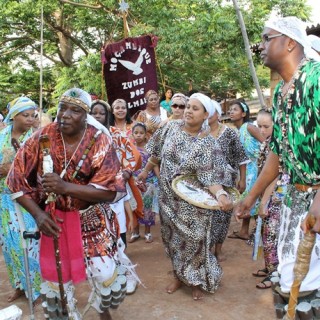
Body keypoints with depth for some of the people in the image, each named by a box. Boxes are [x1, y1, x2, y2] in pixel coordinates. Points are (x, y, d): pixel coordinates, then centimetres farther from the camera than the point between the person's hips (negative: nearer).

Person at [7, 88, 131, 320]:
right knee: (56, 278, 12)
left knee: (105, 275, 0)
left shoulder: (100, 141, -16)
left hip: (93, 219, -1)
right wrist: (37, 213, -16)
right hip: (54, 219, 2)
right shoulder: (42, 138, -12)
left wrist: (65, 187, -32)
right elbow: (17, 180, -4)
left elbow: (112, 190, -23)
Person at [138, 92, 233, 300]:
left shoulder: (208, 144, -17)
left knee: (193, 240, 2)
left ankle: (197, 281, 26)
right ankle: (180, 276, 36)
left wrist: (221, 194, -41)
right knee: (173, 237, 16)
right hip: (169, 197, 5)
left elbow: (210, 175, -23)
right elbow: (156, 153, 10)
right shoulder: (171, 128, -4)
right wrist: (146, 171, 18)